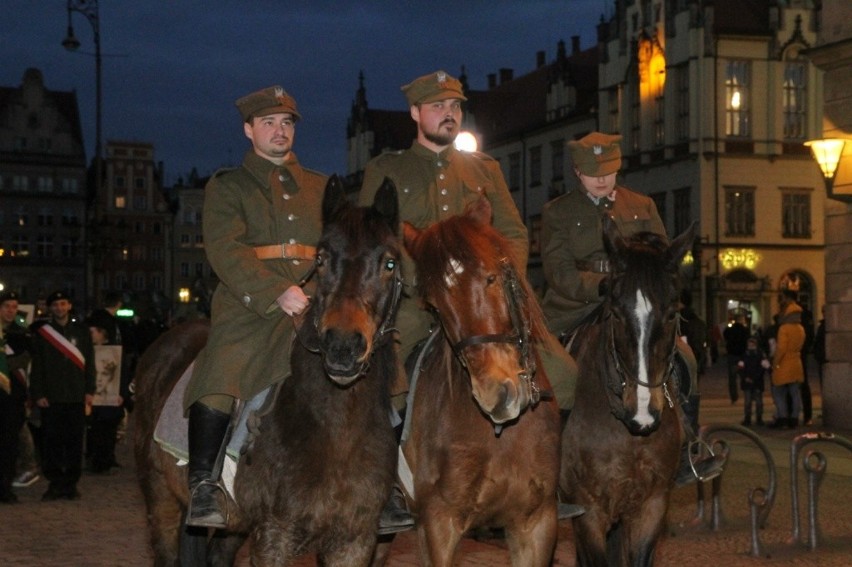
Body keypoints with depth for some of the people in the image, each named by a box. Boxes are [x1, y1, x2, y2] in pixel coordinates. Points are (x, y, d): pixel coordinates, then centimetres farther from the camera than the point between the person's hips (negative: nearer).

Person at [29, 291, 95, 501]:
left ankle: (71, 484, 9)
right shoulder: (41, 333, 6)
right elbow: (37, 366, 4)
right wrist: (38, 394, -4)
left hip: (76, 397, 1)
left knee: (74, 442, 1)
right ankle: (55, 484, 6)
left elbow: (89, 363, 8)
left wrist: (89, 391, 1)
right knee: (52, 442, -1)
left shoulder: (82, 331, 9)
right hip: (51, 398, -1)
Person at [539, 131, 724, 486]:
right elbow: (559, 273, -5)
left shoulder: (642, 207, 19)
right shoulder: (557, 213, 8)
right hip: (576, 315, -2)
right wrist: (603, 284, -23)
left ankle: (684, 455, -14)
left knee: (683, 360, -21)